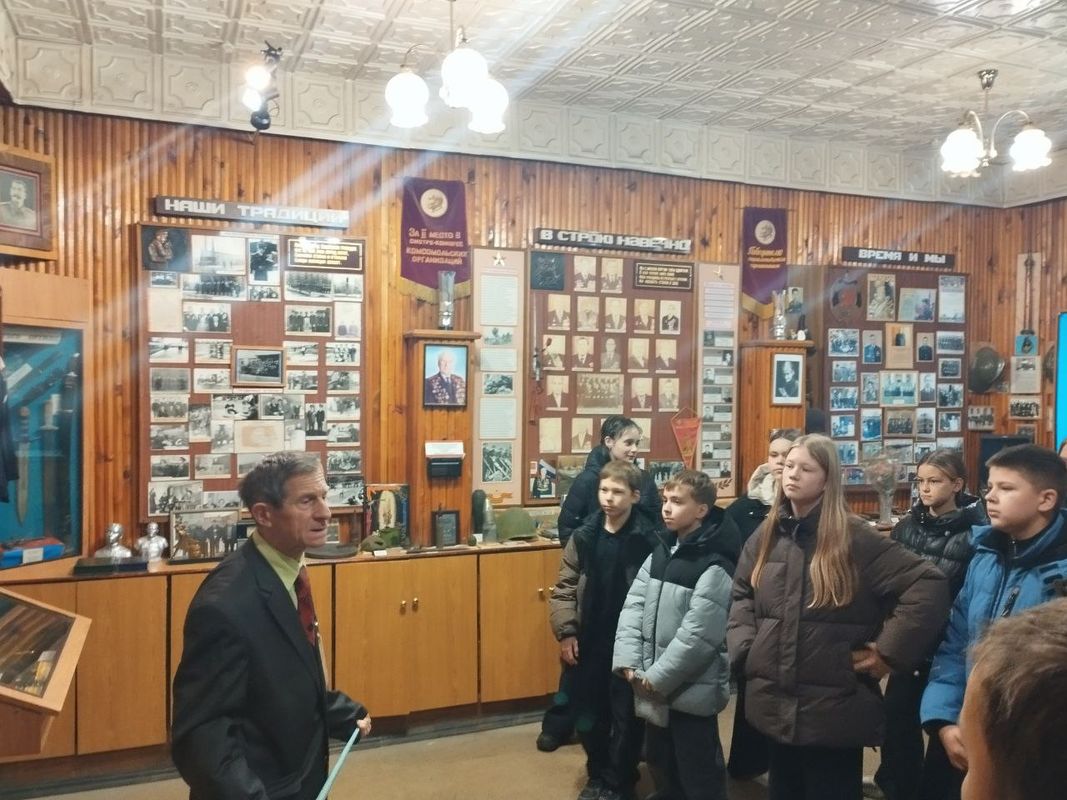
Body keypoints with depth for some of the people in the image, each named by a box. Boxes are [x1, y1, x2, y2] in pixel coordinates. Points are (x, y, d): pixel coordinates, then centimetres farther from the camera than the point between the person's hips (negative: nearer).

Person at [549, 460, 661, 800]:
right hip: (589, 644, 3)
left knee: (626, 718, 10)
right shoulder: (584, 536, -1)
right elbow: (564, 588, 2)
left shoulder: (648, 540, -11)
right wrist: (566, 633, -5)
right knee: (587, 718, 14)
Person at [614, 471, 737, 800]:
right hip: (652, 685, 7)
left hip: (691, 690, -7)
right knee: (660, 760, 21)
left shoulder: (715, 565, -16)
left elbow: (698, 634, -20)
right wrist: (628, 662, -9)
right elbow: (633, 606, 2)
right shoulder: (660, 552, 7)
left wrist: (658, 678, -16)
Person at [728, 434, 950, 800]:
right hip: (775, 704, 5)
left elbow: (929, 585, -16)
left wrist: (889, 652, -16)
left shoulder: (857, 539, -12)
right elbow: (741, 596, 15)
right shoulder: (766, 536, 4)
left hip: (834, 709, -5)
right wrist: (745, 648, 0)